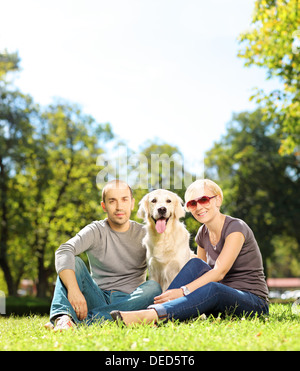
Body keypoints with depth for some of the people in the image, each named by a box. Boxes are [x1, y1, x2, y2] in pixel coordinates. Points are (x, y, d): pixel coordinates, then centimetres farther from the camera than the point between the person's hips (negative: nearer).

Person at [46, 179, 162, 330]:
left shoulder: (144, 234, 6)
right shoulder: (96, 231, 1)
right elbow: (63, 252, -18)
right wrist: (73, 290, -35)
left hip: (129, 302, 0)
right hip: (98, 298, 0)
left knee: (153, 287, -28)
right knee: (74, 262, -17)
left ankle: (85, 320, -37)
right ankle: (62, 317, -44)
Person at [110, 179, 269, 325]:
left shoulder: (236, 227, -14)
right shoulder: (203, 233, 8)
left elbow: (219, 272, -23)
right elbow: (199, 272, 9)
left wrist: (183, 291, -32)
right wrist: (171, 294, -8)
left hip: (254, 303, -6)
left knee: (212, 289, -37)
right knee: (196, 264, -19)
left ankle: (151, 314, -51)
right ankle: (158, 307, -29)